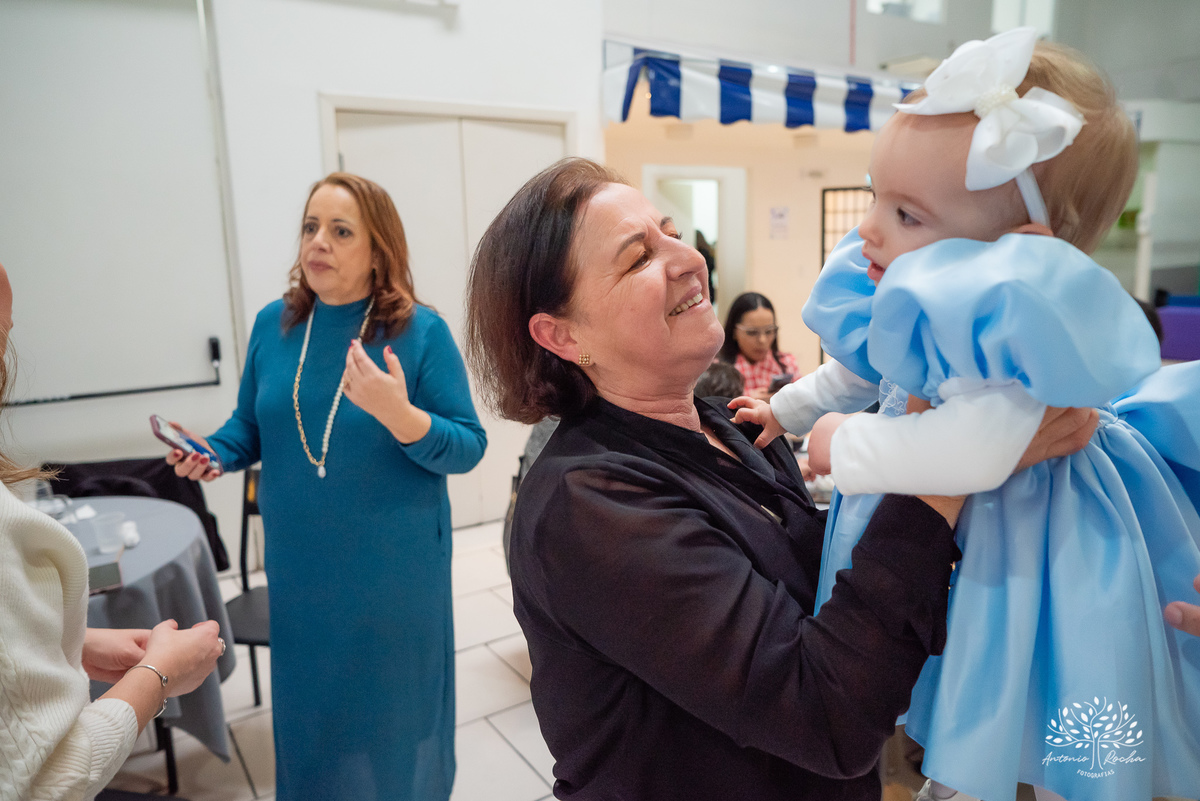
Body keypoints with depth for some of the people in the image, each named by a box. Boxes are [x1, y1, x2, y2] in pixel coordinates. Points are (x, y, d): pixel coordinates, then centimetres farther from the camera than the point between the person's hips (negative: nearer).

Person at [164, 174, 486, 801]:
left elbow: (469, 447, -15)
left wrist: (401, 416, -32)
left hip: (394, 570, -3)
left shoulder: (421, 332, -12)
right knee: (311, 709, 21)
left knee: (394, 709, 15)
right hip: (300, 570, 4)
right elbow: (250, 424, 12)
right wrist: (212, 453, -9)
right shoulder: (274, 324, 1)